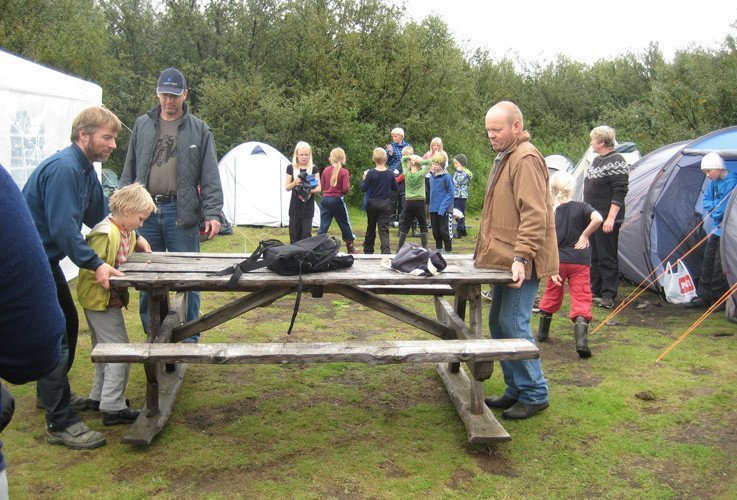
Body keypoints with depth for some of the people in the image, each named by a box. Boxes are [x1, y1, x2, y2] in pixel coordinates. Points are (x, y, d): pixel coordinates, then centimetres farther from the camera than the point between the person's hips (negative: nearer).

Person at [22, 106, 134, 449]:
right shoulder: (63, 168, -23)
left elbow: (99, 217, 20)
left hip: (45, 259, 11)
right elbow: (63, 227, -29)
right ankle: (61, 423, -6)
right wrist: (96, 264, -30)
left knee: (67, 325, 20)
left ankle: (52, 395, 37)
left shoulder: (86, 170, 9)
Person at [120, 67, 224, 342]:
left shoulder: (199, 129, 5)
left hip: (182, 213, -3)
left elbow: (210, 177, 1)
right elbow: (129, 171, 15)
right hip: (145, 211, 3)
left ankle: (189, 336, 13)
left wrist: (213, 213, -8)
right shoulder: (142, 125, 12)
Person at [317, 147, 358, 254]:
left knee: (323, 226, 6)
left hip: (325, 199, 4)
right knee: (345, 224, 11)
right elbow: (346, 188, -17)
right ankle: (350, 248, 21)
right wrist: (346, 189, 4)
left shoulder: (326, 170, 2)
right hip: (337, 200, -3)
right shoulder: (344, 172, -10)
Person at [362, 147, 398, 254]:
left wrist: (364, 178, 7)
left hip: (373, 203, 0)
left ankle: (368, 251, 29)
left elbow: (363, 188, -7)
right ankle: (386, 251, -17)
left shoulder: (371, 173, -13)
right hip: (386, 204, 0)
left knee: (370, 227, 16)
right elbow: (395, 188, 6)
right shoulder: (390, 173, -6)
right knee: (384, 229, -1)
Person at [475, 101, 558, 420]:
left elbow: (534, 214, -23)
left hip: (519, 263, -11)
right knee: (499, 323, 13)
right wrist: (489, 251, 23)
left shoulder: (526, 158, -15)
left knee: (513, 324, -8)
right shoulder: (505, 157, 18)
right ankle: (515, 390, 24)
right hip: (504, 260, 11)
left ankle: (534, 394, 6)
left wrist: (522, 256, -28)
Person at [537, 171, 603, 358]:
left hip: (558, 261, 1)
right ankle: (581, 340, -16)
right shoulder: (581, 207, -4)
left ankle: (542, 333, 33)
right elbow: (598, 219, -23)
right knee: (581, 300, 0)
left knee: (551, 296, 19)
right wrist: (585, 236, -9)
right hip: (580, 262, -1)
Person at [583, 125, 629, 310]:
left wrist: (610, 218, -23)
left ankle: (608, 295, 3)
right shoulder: (597, 160, 15)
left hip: (606, 220, -9)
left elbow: (619, 193, -19)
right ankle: (595, 289, 25)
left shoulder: (616, 162, -14)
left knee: (607, 258, -3)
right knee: (594, 256, 15)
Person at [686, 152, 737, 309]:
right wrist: (716, 205, -12)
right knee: (708, 262, 11)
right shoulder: (713, 182, 6)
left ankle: (719, 299, 7)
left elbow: (723, 209, -23)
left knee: (720, 266, -4)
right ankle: (703, 297, 19)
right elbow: (705, 202, 7)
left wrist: (712, 208, -5)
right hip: (717, 228, 8)